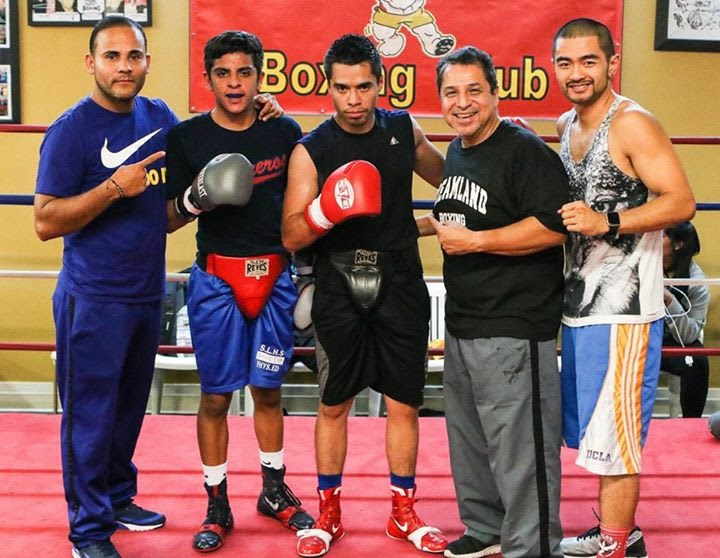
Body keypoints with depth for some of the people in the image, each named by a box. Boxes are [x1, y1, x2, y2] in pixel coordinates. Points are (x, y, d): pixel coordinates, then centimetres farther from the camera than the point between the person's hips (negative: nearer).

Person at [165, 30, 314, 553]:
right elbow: (169, 219, 2)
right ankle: (217, 506, 17)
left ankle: (275, 490, 29)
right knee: (216, 395, 4)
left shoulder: (285, 132, 2)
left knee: (268, 389, 12)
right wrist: (194, 199, -19)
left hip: (275, 278, 2)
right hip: (217, 279, -1)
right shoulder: (187, 136, -3)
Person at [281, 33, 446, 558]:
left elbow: (445, 176, 23)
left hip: (400, 285, 2)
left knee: (404, 403, 8)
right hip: (340, 289, -2)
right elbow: (292, 236, -13)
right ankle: (329, 514, 24)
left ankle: (404, 513, 23)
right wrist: (327, 210, -30)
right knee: (334, 405, 8)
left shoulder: (403, 130, 2)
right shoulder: (311, 150, -9)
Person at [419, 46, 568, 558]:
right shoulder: (456, 152, 14)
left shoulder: (525, 151, -14)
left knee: (520, 447, -3)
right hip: (462, 323, 10)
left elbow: (552, 228, -24)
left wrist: (474, 241, -20)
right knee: (468, 437, 19)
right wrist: (422, 225, 19)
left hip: (514, 328, -9)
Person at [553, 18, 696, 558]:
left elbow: (680, 202, -19)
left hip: (622, 307, -9)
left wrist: (606, 223, -27)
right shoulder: (567, 126, 13)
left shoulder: (632, 125, -12)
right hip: (579, 301, 9)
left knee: (613, 433, -1)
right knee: (591, 429, 16)